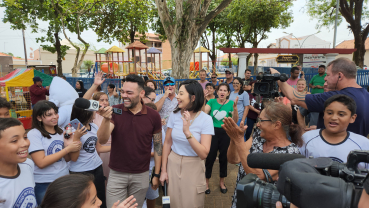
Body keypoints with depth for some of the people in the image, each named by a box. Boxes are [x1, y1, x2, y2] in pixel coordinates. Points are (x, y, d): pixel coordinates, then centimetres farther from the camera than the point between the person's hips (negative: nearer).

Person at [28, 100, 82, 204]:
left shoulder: (60, 132, 4)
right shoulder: (34, 134, -13)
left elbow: (67, 159, 7)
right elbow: (41, 163, -19)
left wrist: (75, 147, -13)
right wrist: (68, 149, -19)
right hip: (44, 185, -5)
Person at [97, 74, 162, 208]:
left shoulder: (153, 116, -8)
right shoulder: (115, 111, -9)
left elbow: (158, 145, 1)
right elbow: (102, 140, -16)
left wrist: (156, 174, 2)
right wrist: (106, 119, -34)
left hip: (141, 175, 1)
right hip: (116, 174, 0)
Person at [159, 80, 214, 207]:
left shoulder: (205, 119, -16)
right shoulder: (175, 115, -5)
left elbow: (204, 154, -22)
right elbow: (167, 143, 2)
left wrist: (187, 132, -31)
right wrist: (163, 170, 3)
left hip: (193, 168, -3)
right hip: (173, 164, 3)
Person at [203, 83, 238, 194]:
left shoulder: (231, 103, -1)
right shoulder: (212, 101, -1)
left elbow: (235, 120, -9)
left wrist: (235, 108, -23)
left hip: (225, 133, 1)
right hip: (213, 132, -1)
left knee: (223, 157, 12)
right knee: (210, 157, 1)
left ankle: (222, 182, 31)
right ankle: (206, 182, 19)